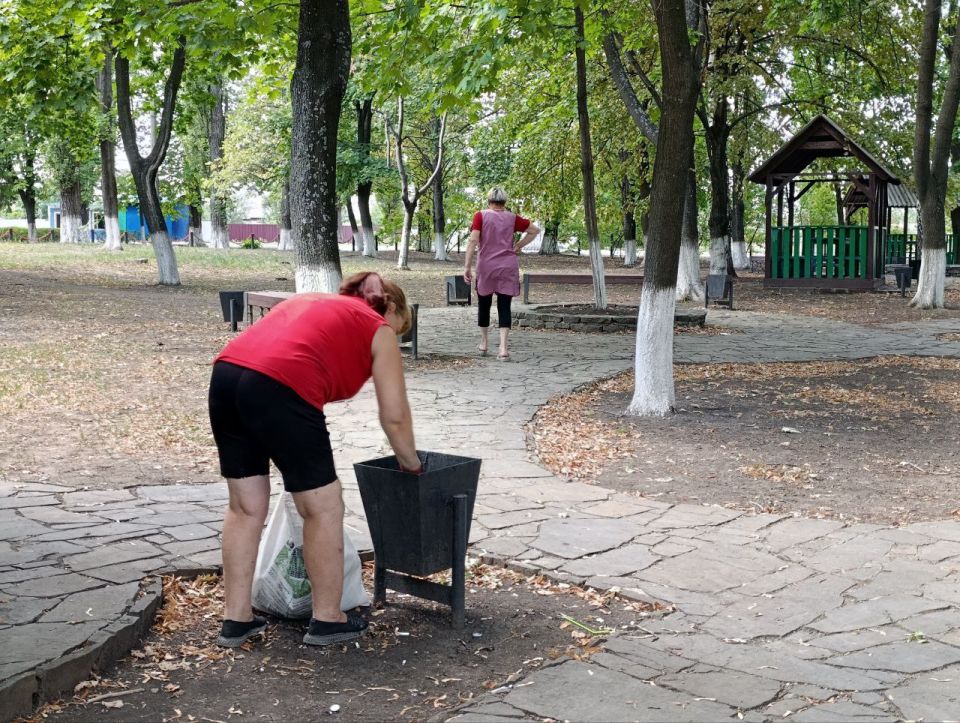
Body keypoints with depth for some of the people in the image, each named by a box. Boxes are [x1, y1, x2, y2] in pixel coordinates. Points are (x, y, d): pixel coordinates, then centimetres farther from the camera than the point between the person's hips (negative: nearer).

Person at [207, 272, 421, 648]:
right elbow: (394, 415, 12)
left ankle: (236, 620, 24)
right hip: (277, 387, -7)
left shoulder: (312, 301, 34)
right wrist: (410, 463, 29)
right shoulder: (378, 330, 16)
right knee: (323, 508, 9)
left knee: (245, 507, 18)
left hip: (226, 374, 7)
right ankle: (327, 620, 20)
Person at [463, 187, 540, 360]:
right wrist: (519, 246, 12)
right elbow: (535, 230, 11)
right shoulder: (512, 218, 3)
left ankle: (484, 343, 27)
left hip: (486, 267, -1)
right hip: (508, 267, 1)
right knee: (504, 306, 0)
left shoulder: (481, 216, -5)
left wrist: (467, 266, -11)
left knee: (484, 304, 15)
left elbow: (473, 241, -13)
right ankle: (503, 348, -10)